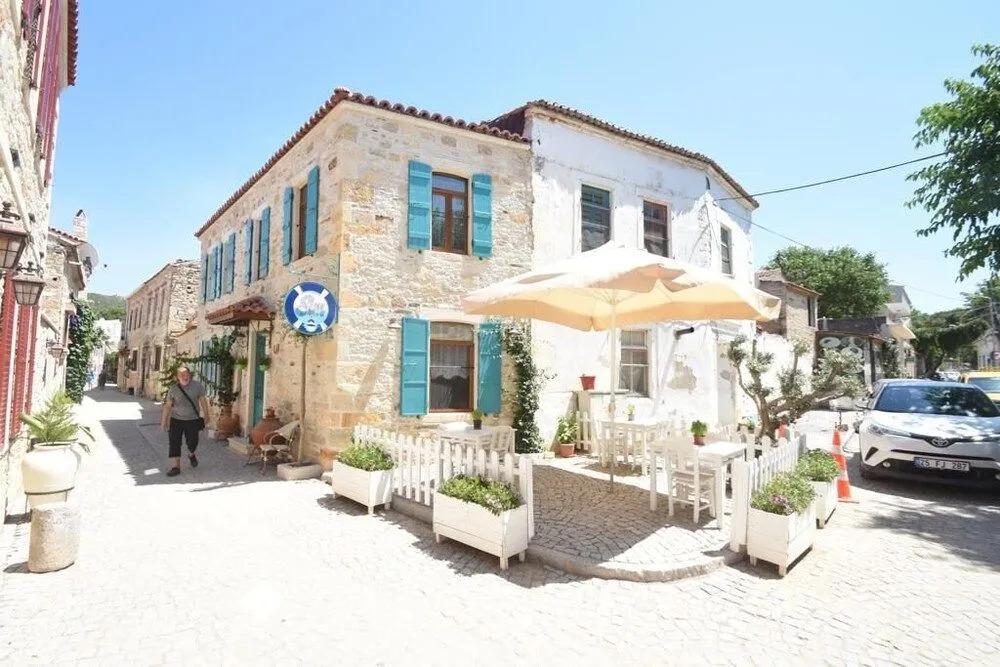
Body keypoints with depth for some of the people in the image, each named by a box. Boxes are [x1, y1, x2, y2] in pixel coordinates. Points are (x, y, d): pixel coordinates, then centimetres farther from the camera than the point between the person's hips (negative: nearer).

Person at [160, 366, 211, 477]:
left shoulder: (197, 386, -6)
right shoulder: (173, 389, -5)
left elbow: (203, 400, 2)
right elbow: (167, 406, 0)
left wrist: (206, 415, 6)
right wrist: (163, 421, 1)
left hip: (192, 420, -1)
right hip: (176, 419, 1)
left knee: (192, 442, 2)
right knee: (174, 443, -3)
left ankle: (191, 455, 36)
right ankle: (176, 467, 3)